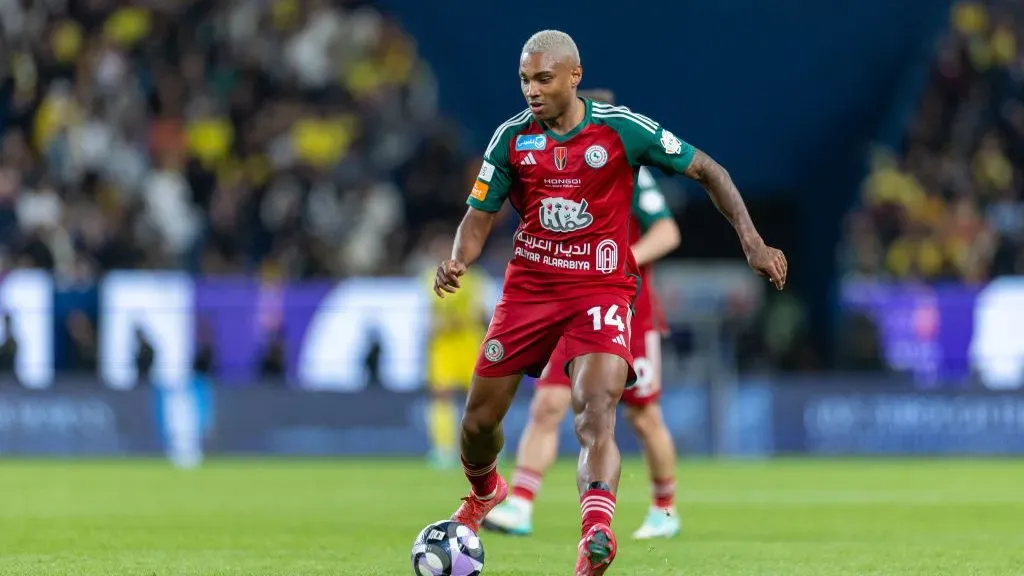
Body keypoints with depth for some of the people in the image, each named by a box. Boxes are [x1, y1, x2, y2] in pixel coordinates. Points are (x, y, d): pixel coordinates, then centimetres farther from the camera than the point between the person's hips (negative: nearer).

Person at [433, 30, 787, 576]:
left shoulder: (622, 130, -8)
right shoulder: (511, 137, -1)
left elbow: (708, 171, 0)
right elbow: (479, 216, 4)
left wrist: (752, 242, -7)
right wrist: (457, 261, -18)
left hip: (601, 289, -3)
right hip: (527, 286, 3)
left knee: (596, 416, -25)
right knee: (479, 421, 10)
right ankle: (483, 492, 44)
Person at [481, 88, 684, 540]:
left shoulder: (629, 175, -8)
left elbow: (667, 232, -13)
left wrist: (628, 258, -28)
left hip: (629, 316, -4)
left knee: (643, 417, 5)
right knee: (547, 405, -12)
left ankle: (665, 511, 25)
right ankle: (519, 508, -16)